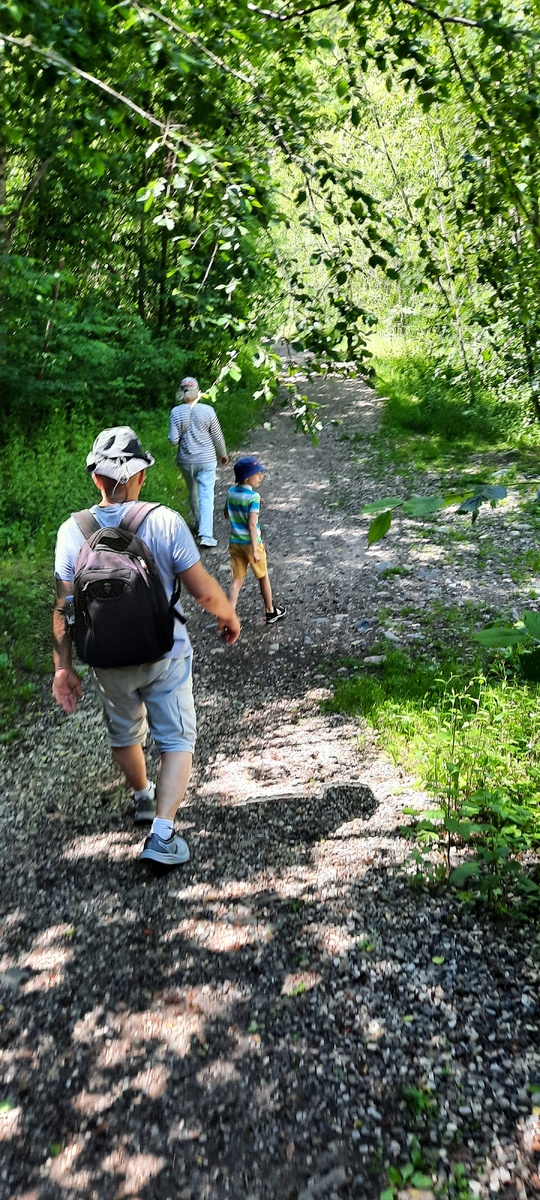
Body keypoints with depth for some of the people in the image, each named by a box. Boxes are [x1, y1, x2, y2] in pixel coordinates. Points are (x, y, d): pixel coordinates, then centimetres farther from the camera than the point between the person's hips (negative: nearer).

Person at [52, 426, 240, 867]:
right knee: (176, 741, 11)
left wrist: (63, 666, 2)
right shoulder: (165, 522, -16)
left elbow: (64, 608, -7)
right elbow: (204, 591, -15)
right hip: (165, 656, -3)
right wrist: (229, 616, 5)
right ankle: (162, 832, 2)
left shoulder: (73, 530, -9)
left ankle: (143, 798, 49)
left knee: (124, 735, 26)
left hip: (108, 661, 3)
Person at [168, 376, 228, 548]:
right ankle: (205, 535, -9)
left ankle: (199, 524, 40)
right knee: (206, 496, -2)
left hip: (185, 460, 2)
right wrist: (223, 454, 12)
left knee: (193, 493, 21)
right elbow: (217, 436, -3)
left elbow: (174, 440, -9)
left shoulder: (176, 412, -8)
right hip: (206, 460, -2)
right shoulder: (207, 410, -10)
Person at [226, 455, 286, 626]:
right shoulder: (253, 497, -20)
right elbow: (252, 525, -24)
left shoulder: (231, 492, 0)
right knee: (263, 578, 14)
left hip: (235, 542, 5)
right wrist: (255, 550, -22)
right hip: (251, 543, -5)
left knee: (237, 580, 10)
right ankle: (271, 612, 30)